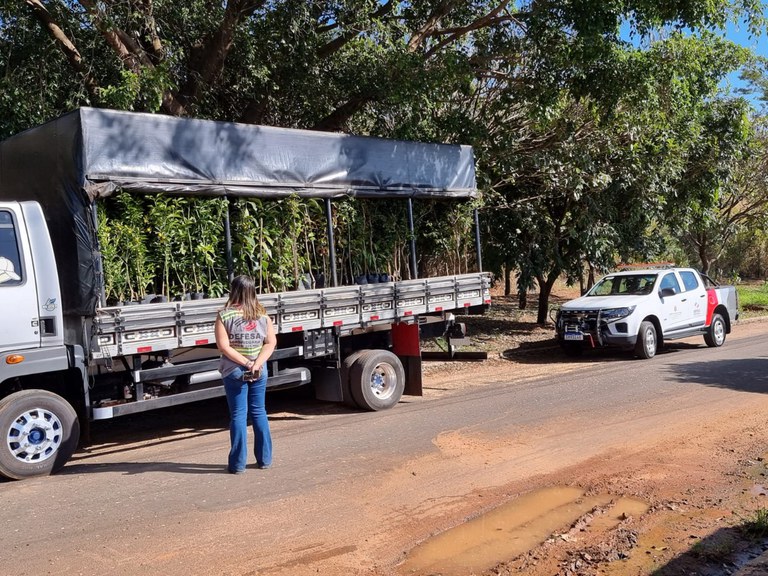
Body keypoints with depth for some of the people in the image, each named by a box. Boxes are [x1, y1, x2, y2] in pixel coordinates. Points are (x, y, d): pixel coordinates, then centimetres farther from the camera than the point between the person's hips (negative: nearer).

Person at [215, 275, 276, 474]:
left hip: (234, 372, -3)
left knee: (238, 415, 2)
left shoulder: (224, 315, -8)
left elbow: (223, 346, -15)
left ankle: (238, 463, 6)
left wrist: (246, 363, -14)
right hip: (259, 371, 3)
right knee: (259, 412, 13)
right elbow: (271, 342, -3)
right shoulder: (262, 314, 2)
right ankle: (265, 459, 19)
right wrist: (256, 364, -12)